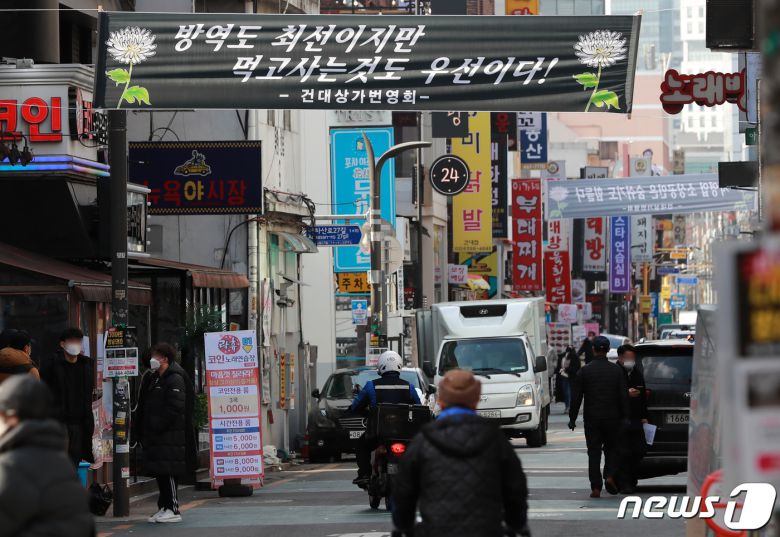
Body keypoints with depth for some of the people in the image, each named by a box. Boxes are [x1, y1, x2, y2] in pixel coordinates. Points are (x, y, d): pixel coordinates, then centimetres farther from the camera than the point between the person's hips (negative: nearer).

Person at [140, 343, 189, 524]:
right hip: (156, 436, 9)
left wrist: (156, 426, -18)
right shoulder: (155, 379, 19)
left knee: (169, 473, -10)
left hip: (170, 436, -9)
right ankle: (164, 507, 15)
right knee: (160, 473, 10)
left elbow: (175, 408, -18)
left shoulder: (175, 379, -10)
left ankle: (173, 509, -8)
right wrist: (146, 431, 14)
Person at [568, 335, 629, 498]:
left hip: (592, 418, -1)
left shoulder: (584, 370, -3)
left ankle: (596, 487, -2)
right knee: (612, 448, 16)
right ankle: (610, 476, -5)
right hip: (612, 417, 1)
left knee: (594, 452, 3)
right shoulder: (616, 370, -1)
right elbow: (624, 395, -2)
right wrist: (625, 416, 3)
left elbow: (576, 397, -2)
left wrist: (572, 418, 4)